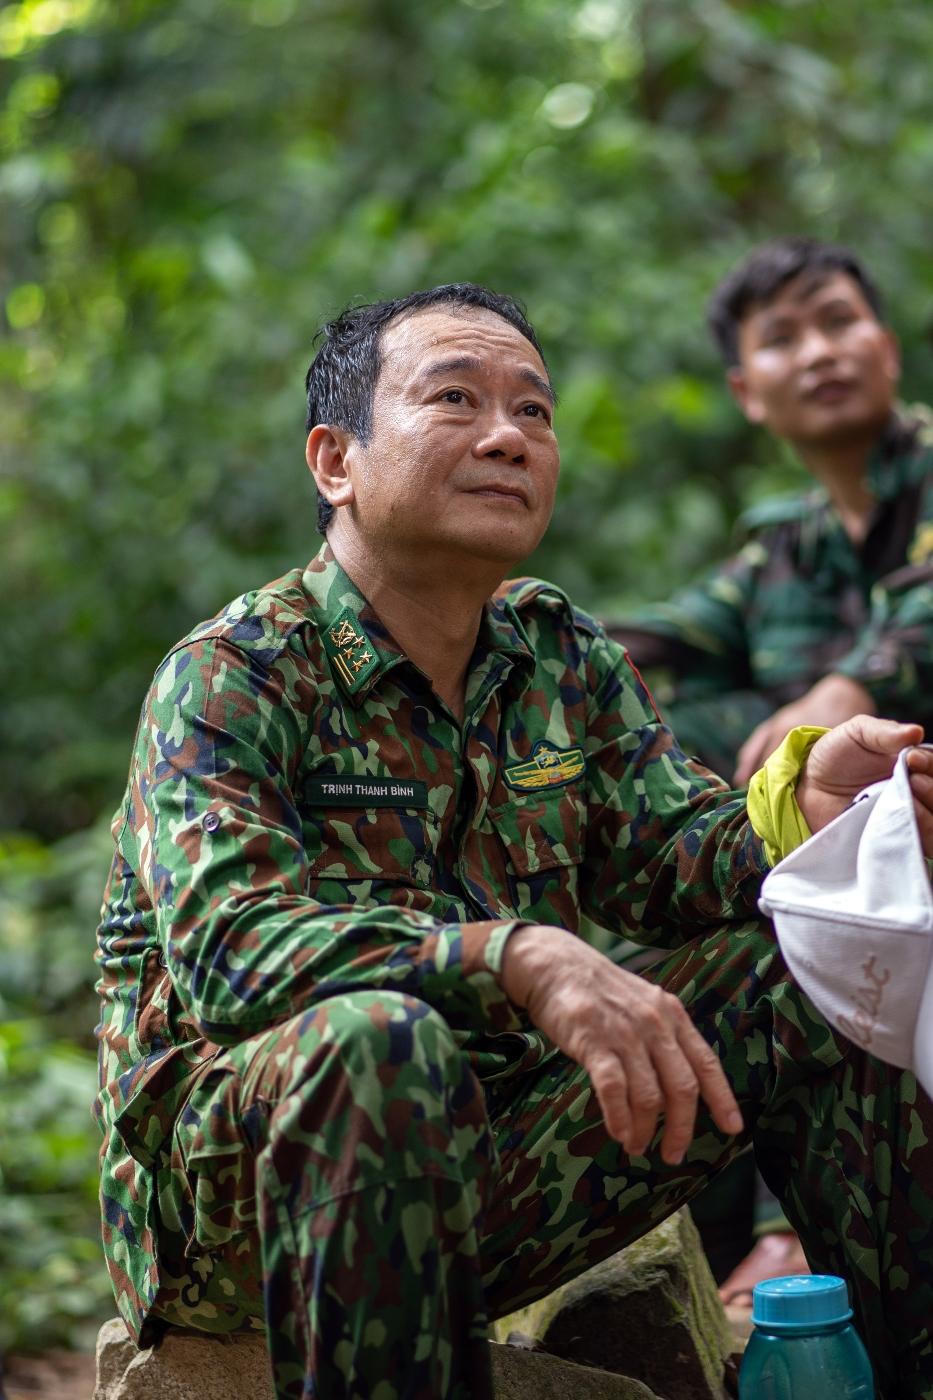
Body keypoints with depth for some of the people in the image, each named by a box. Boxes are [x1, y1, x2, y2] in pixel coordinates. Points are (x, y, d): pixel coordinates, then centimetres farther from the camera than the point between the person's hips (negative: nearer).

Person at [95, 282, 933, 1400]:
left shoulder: (564, 657, 8)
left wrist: (799, 806, -24)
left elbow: (674, 856, -1)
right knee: (379, 1041, -38)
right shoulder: (227, 679, -12)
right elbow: (228, 945, -27)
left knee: (800, 979, -5)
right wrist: (517, 957, -40)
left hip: (488, 1162, 6)